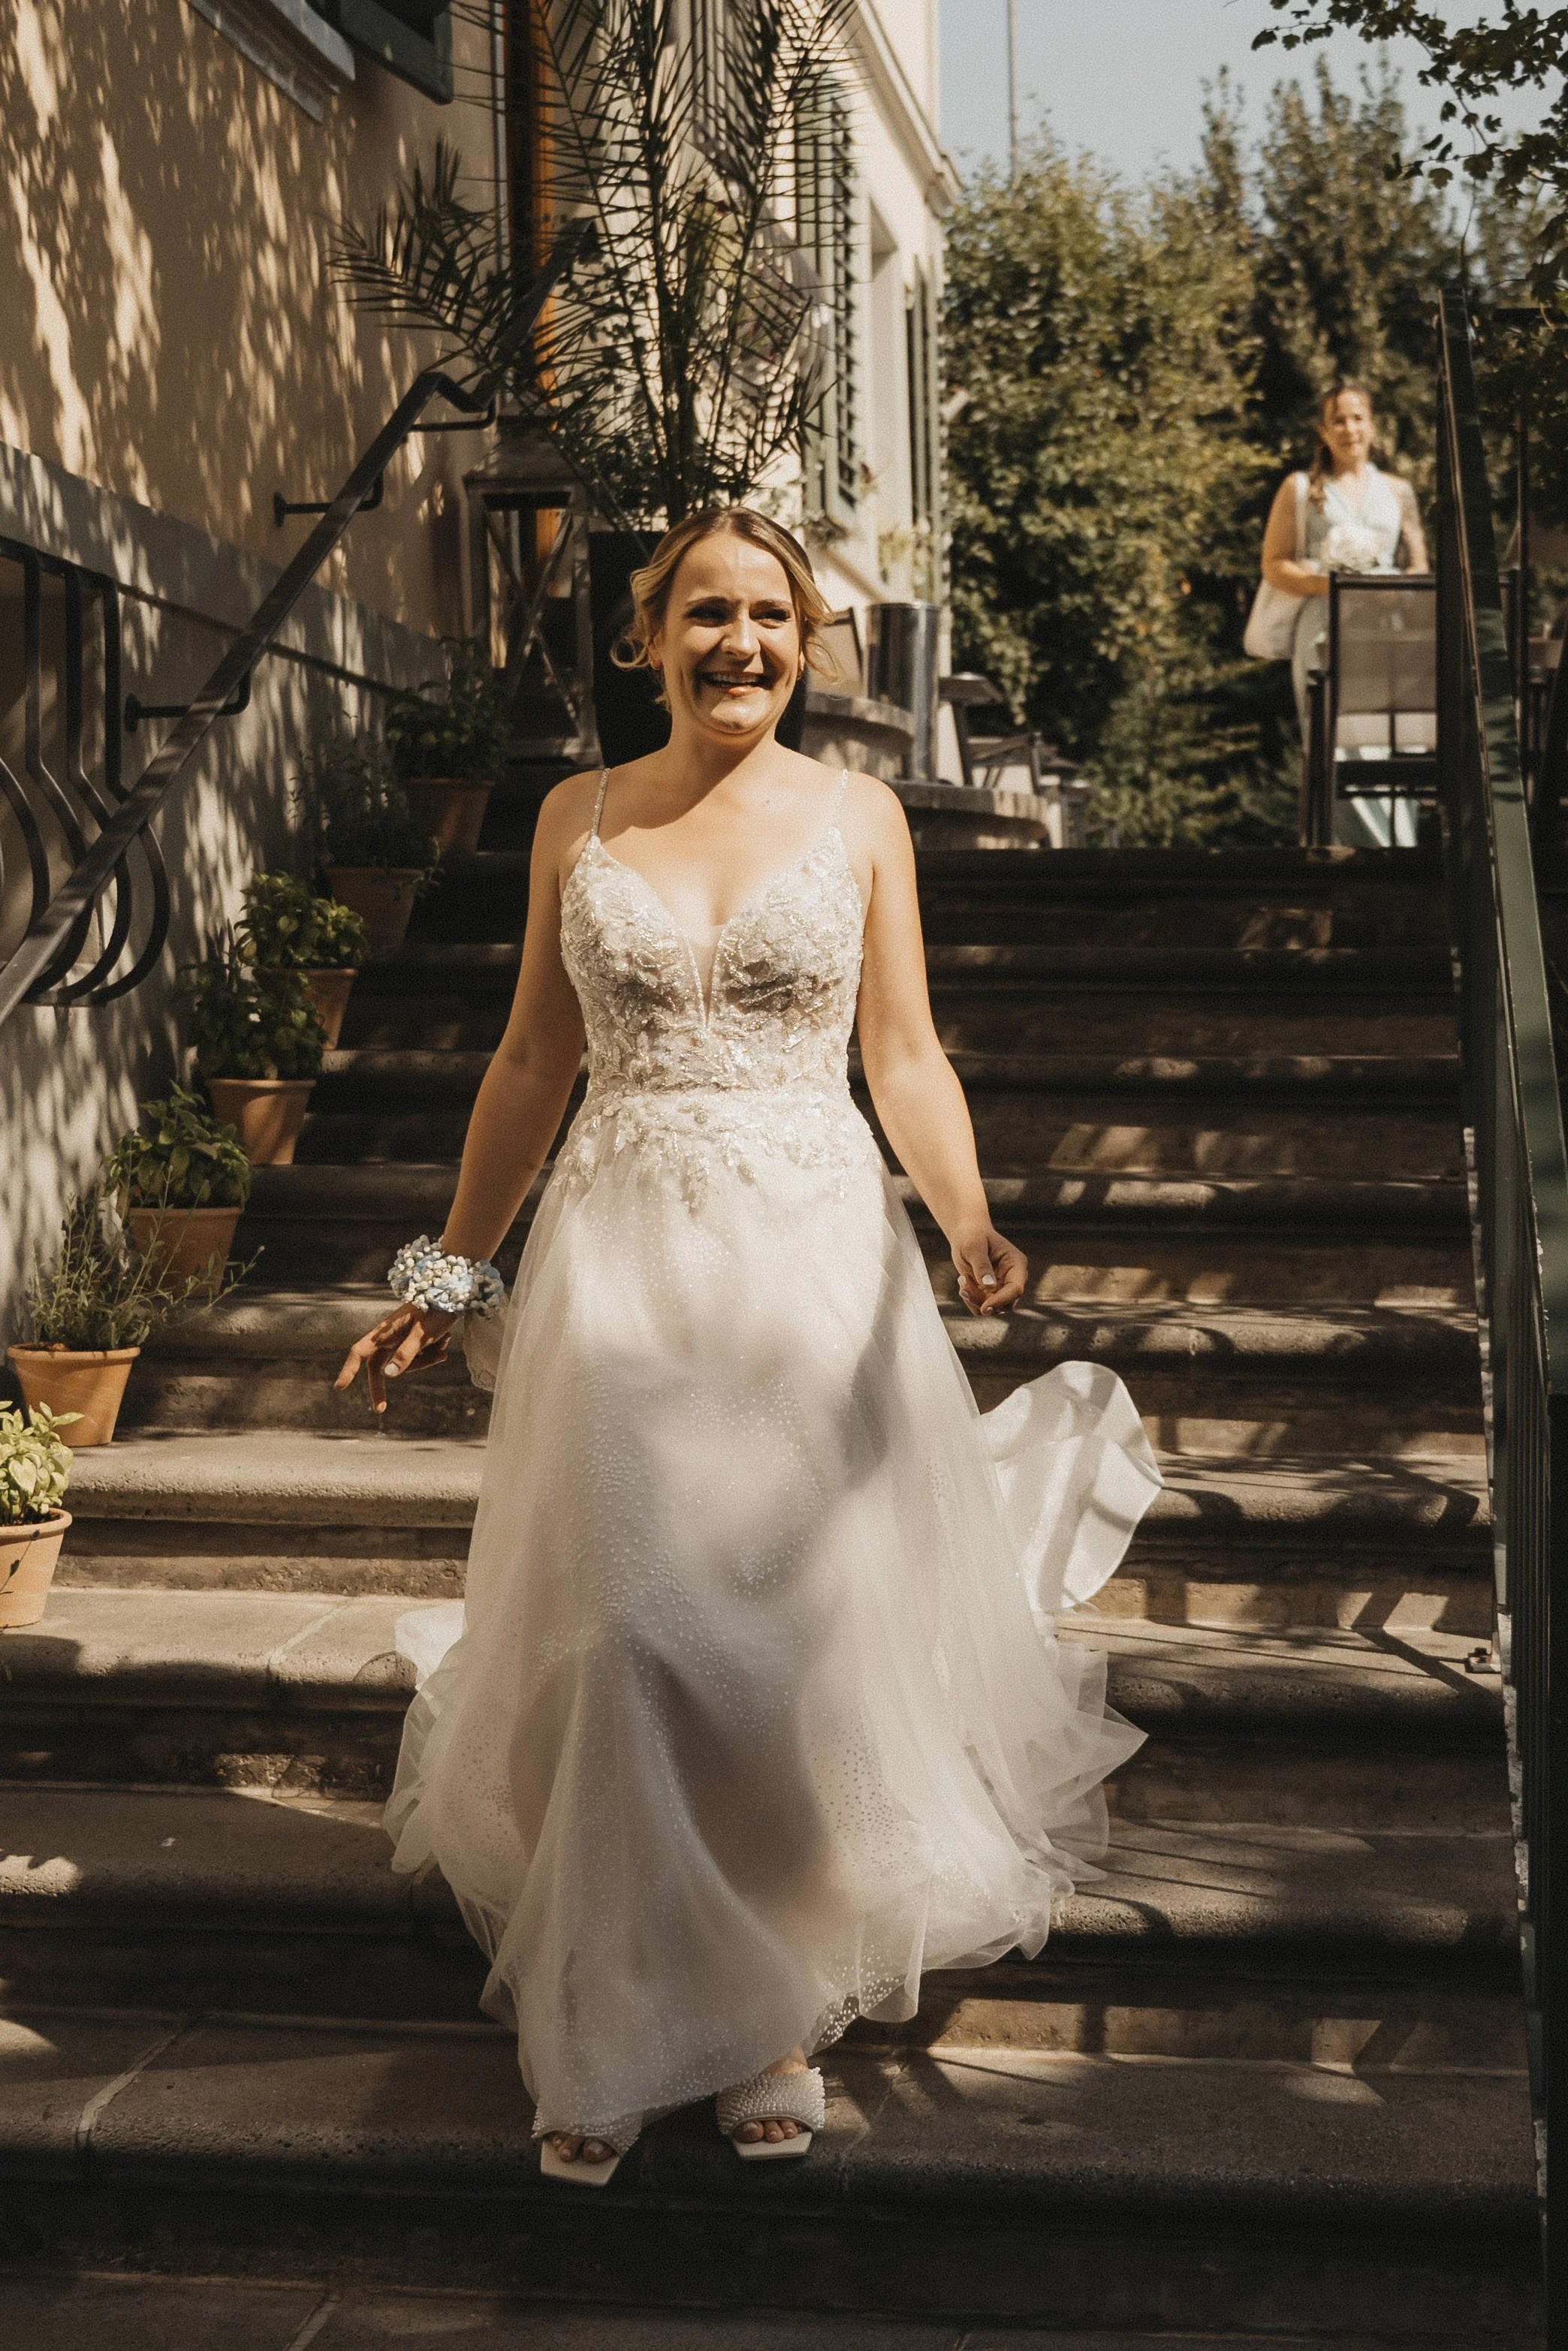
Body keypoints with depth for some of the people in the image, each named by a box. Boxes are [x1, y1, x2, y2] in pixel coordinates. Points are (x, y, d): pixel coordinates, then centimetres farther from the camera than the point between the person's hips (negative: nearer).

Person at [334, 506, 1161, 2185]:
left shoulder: (858, 816, 3)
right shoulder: (578, 820, 6)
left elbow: (906, 1058, 1)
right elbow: (532, 1062, 11)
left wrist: (968, 1224, -16)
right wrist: (448, 1277, 11)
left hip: (814, 1266, 0)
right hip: (617, 1272, 1)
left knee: (804, 1643, 4)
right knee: (614, 1651, -1)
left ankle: (777, 2015, 23)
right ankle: (612, 2040, 15)